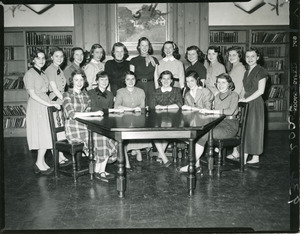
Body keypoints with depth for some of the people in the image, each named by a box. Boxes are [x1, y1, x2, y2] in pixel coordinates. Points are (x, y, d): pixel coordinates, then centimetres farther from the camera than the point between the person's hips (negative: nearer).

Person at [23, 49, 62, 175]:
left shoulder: (42, 73, 16)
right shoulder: (30, 74, -9)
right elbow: (32, 94, -14)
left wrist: (52, 103, 2)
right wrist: (49, 104, -17)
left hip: (44, 105, 8)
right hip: (36, 107, -8)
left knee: (45, 136, 8)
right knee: (43, 135, -7)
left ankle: (41, 163, 16)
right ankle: (39, 163, 4)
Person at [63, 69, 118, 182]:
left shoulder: (86, 95, 14)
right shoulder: (67, 95, -5)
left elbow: (87, 114, 11)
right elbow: (71, 114, -19)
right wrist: (94, 113, -22)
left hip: (85, 127, 6)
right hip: (74, 129, -6)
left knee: (109, 137, -17)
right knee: (101, 138, -22)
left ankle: (101, 171, -11)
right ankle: (97, 171, -5)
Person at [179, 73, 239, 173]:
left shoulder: (234, 95, -2)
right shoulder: (218, 96, 20)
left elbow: (230, 111, -19)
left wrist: (210, 111, -22)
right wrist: (204, 111, -3)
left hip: (229, 125, -6)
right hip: (218, 123, 7)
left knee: (203, 135, -27)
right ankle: (197, 164, -21)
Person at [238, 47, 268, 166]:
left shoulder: (261, 71, -6)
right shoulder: (247, 72, 16)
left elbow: (260, 90, -14)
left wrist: (246, 99, -16)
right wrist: (242, 99, 2)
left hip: (255, 104, -7)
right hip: (246, 103, 7)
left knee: (254, 129, -3)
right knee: (245, 129, 5)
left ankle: (255, 159, 6)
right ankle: (244, 158, 11)